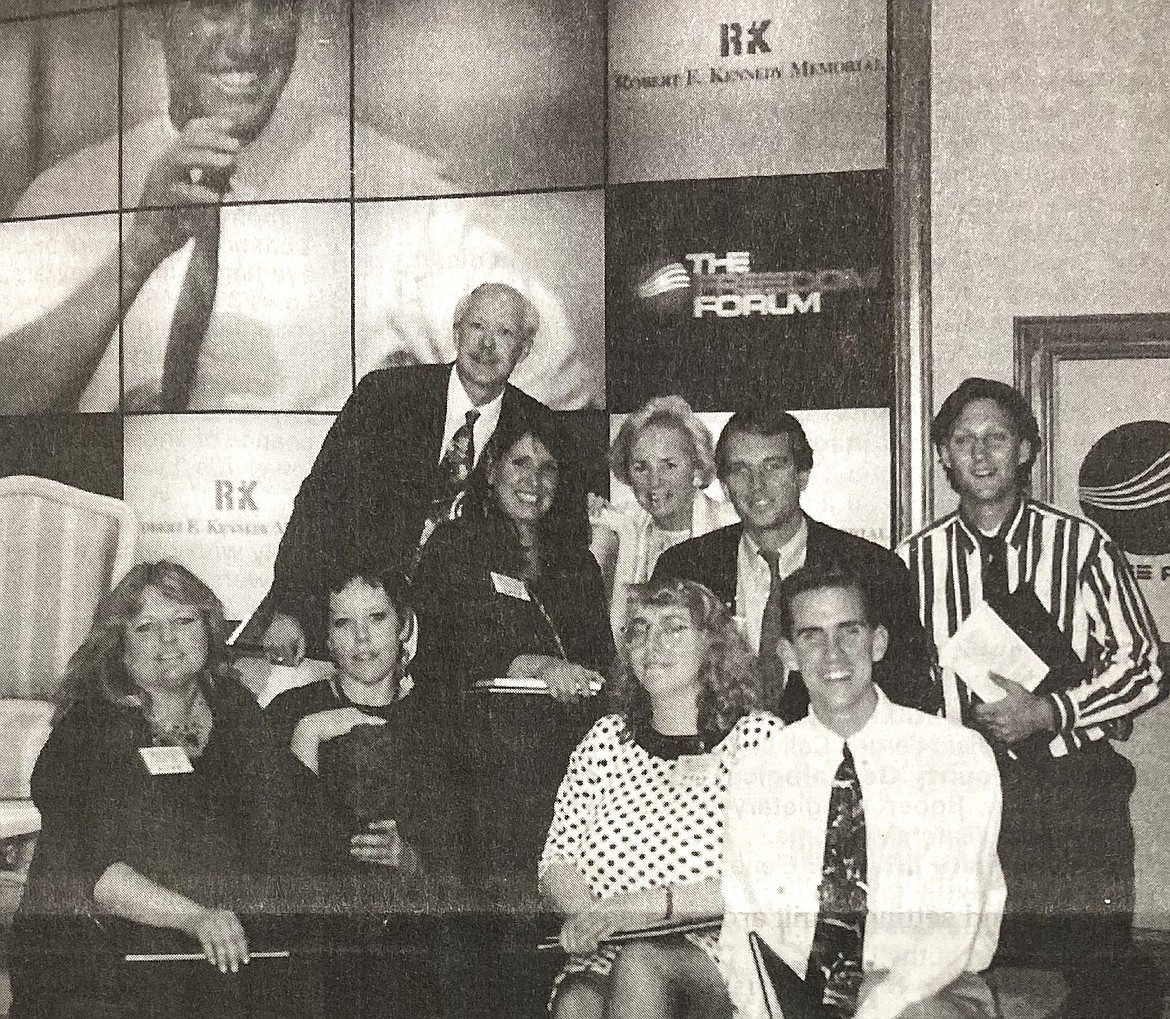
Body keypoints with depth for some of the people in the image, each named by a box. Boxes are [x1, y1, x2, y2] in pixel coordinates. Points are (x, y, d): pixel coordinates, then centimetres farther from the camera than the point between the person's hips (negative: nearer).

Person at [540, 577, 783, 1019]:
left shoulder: (758, 736, 2)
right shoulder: (606, 739, 14)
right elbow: (558, 857, 10)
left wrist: (645, 905, -16)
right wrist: (584, 913, -13)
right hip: (603, 958, 2)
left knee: (641, 957, -33)